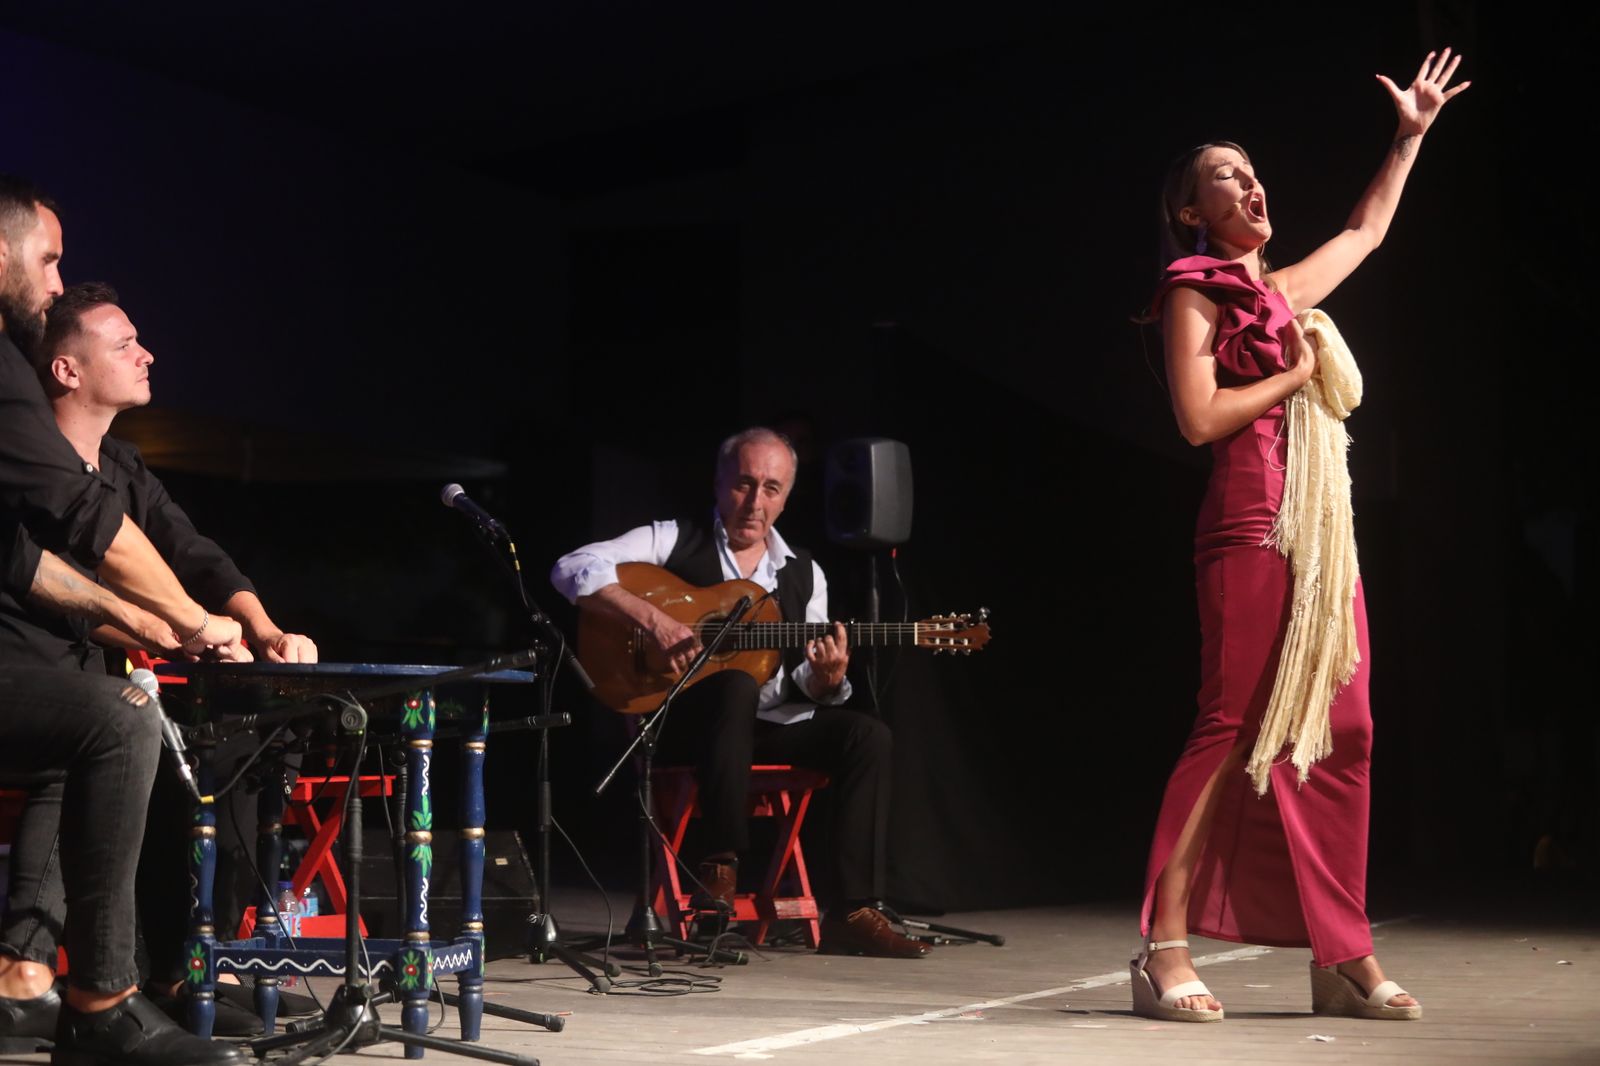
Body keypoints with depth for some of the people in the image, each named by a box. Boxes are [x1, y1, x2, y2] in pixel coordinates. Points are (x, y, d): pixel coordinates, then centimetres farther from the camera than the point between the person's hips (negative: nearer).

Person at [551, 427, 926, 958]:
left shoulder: (803, 574, 12)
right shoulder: (675, 542, -1)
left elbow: (808, 687, 10)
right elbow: (573, 568, -14)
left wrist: (826, 679, -16)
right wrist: (652, 618, -25)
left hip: (769, 727, 5)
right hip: (684, 723, -5)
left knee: (867, 735, -19)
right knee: (738, 684, -37)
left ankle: (852, 912, -22)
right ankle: (720, 864, -32)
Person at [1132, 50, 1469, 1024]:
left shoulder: (1281, 292, 22)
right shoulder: (1193, 292, 2)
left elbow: (1366, 232, 39)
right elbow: (1201, 417, -11)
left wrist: (1412, 134, 41)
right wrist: (1296, 375, -3)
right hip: (1252, 524, -8)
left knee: (1343, 739, 3)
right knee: (1232, 730, -13)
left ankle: (1345, 957, 5)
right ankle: (1167, 951, -13)